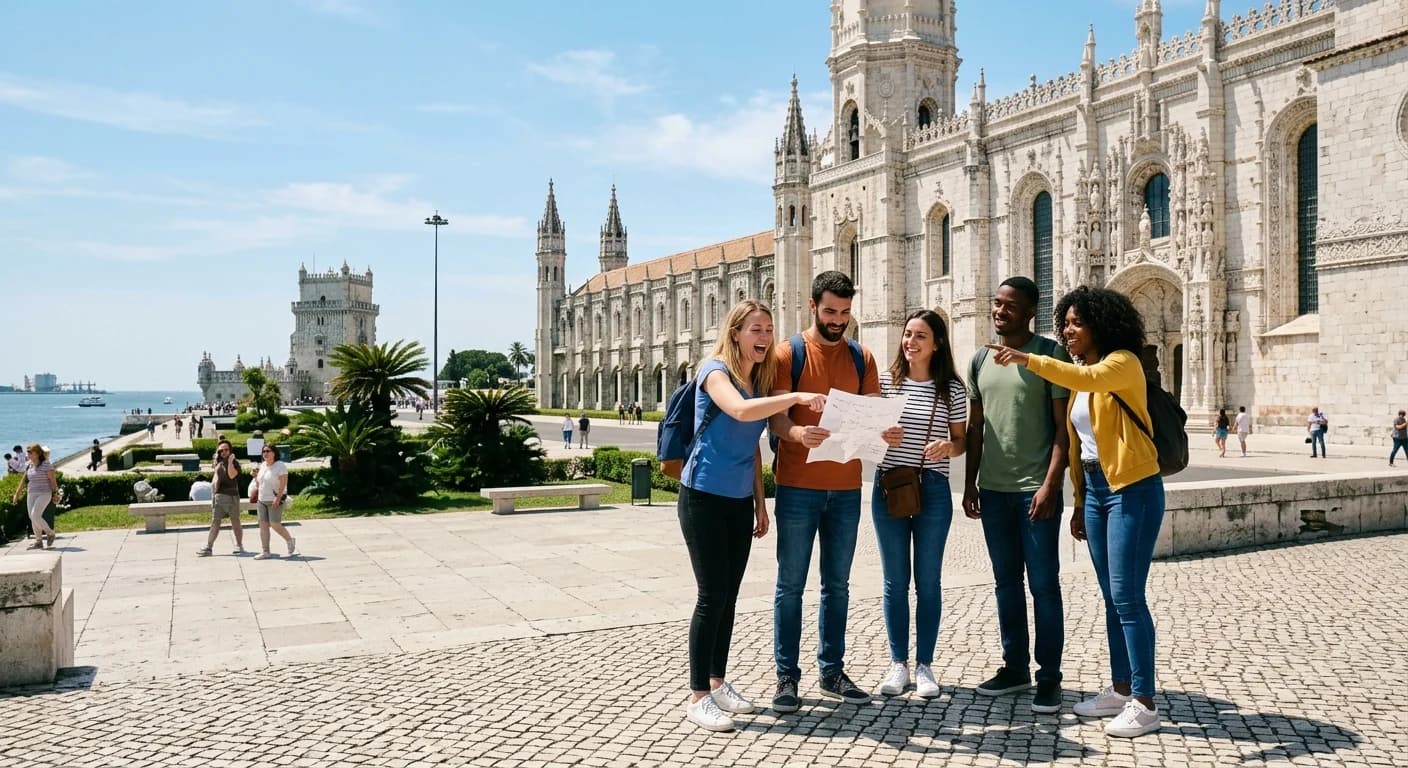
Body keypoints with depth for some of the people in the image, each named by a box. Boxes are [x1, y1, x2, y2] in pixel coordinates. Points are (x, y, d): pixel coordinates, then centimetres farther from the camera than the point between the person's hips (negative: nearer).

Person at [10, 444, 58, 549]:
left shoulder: (46, 465, -9)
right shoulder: (29, 466, 11)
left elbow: (53, 480, -10)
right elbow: (24, 480, 17)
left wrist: (55, 494, -13)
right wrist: (16, 493, 16)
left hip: (44, 494, -7)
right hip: (31, 494, 7)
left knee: (35, 516, -18)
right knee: (33, 518, 4)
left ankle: (50, 533, 0)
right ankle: (38, 542, 10)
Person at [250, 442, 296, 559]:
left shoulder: (280, 466, -10)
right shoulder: (262, 466, 13)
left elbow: (283, 483, -17)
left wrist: (278, 498, -23)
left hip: (275, 500, -7)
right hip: (262, 500, 7)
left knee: (275, 524, -10)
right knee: (263, 525, 2)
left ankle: (290, 541, 15)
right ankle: (265, 552, 5)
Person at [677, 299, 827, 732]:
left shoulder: (761, 381, 10)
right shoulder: (715, 370, -12)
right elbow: (740, 410, -35)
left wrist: (760, 503, 15)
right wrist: (796, 397, -40)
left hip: (739, 501, 7)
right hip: (704, 497, -7)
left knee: (729, 595, 12)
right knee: (712, 595, -6)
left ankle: (717, 683, 24)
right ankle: (698, 697, 3)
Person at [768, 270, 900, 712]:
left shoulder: (861, 358, 10)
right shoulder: (789, 353, -2)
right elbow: (776, 416, -10)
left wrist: (888, 433, -17)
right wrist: (798, 433, -32)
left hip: (846, 488, 4)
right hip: (798, 485, -4)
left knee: (837, 584, 12)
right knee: (791, 584, 2)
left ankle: (832, 672, 22)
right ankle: (787, 676, 10)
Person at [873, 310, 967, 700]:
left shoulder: (952, 389, 0)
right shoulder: (885, 381, 3)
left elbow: (962, 441, 5)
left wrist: (948, 446, -16)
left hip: (933, 490, -1)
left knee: (928, 580, 6)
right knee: (895, 580, 7)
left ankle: (925, 665, 17)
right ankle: (898, 663, 18)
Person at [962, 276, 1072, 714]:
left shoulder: (1050, 355, -5)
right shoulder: (981, 360, 11)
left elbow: (1064, 427, -8)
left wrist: (1051, 484, -16)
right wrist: (970, 483, 10)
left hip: (1036, 489, -5)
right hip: (993, 489, 5)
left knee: (1043, 585, 0)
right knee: (1006, 583, 12)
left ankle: (1049, 678, 10)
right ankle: (1015, 667, 24)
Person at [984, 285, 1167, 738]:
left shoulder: (1123, 362, -9)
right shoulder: (1079, 377, 14)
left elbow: (1090, 378, -33)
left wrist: (1027, 360, -38)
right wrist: (1079, 504, 15)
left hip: (1133, 489, -8)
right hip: (1095, 489, 8)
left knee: (1127, 596, -7)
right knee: (1112, 597, 12)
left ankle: (1144, 703, 1)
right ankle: (1120, 689, 22)